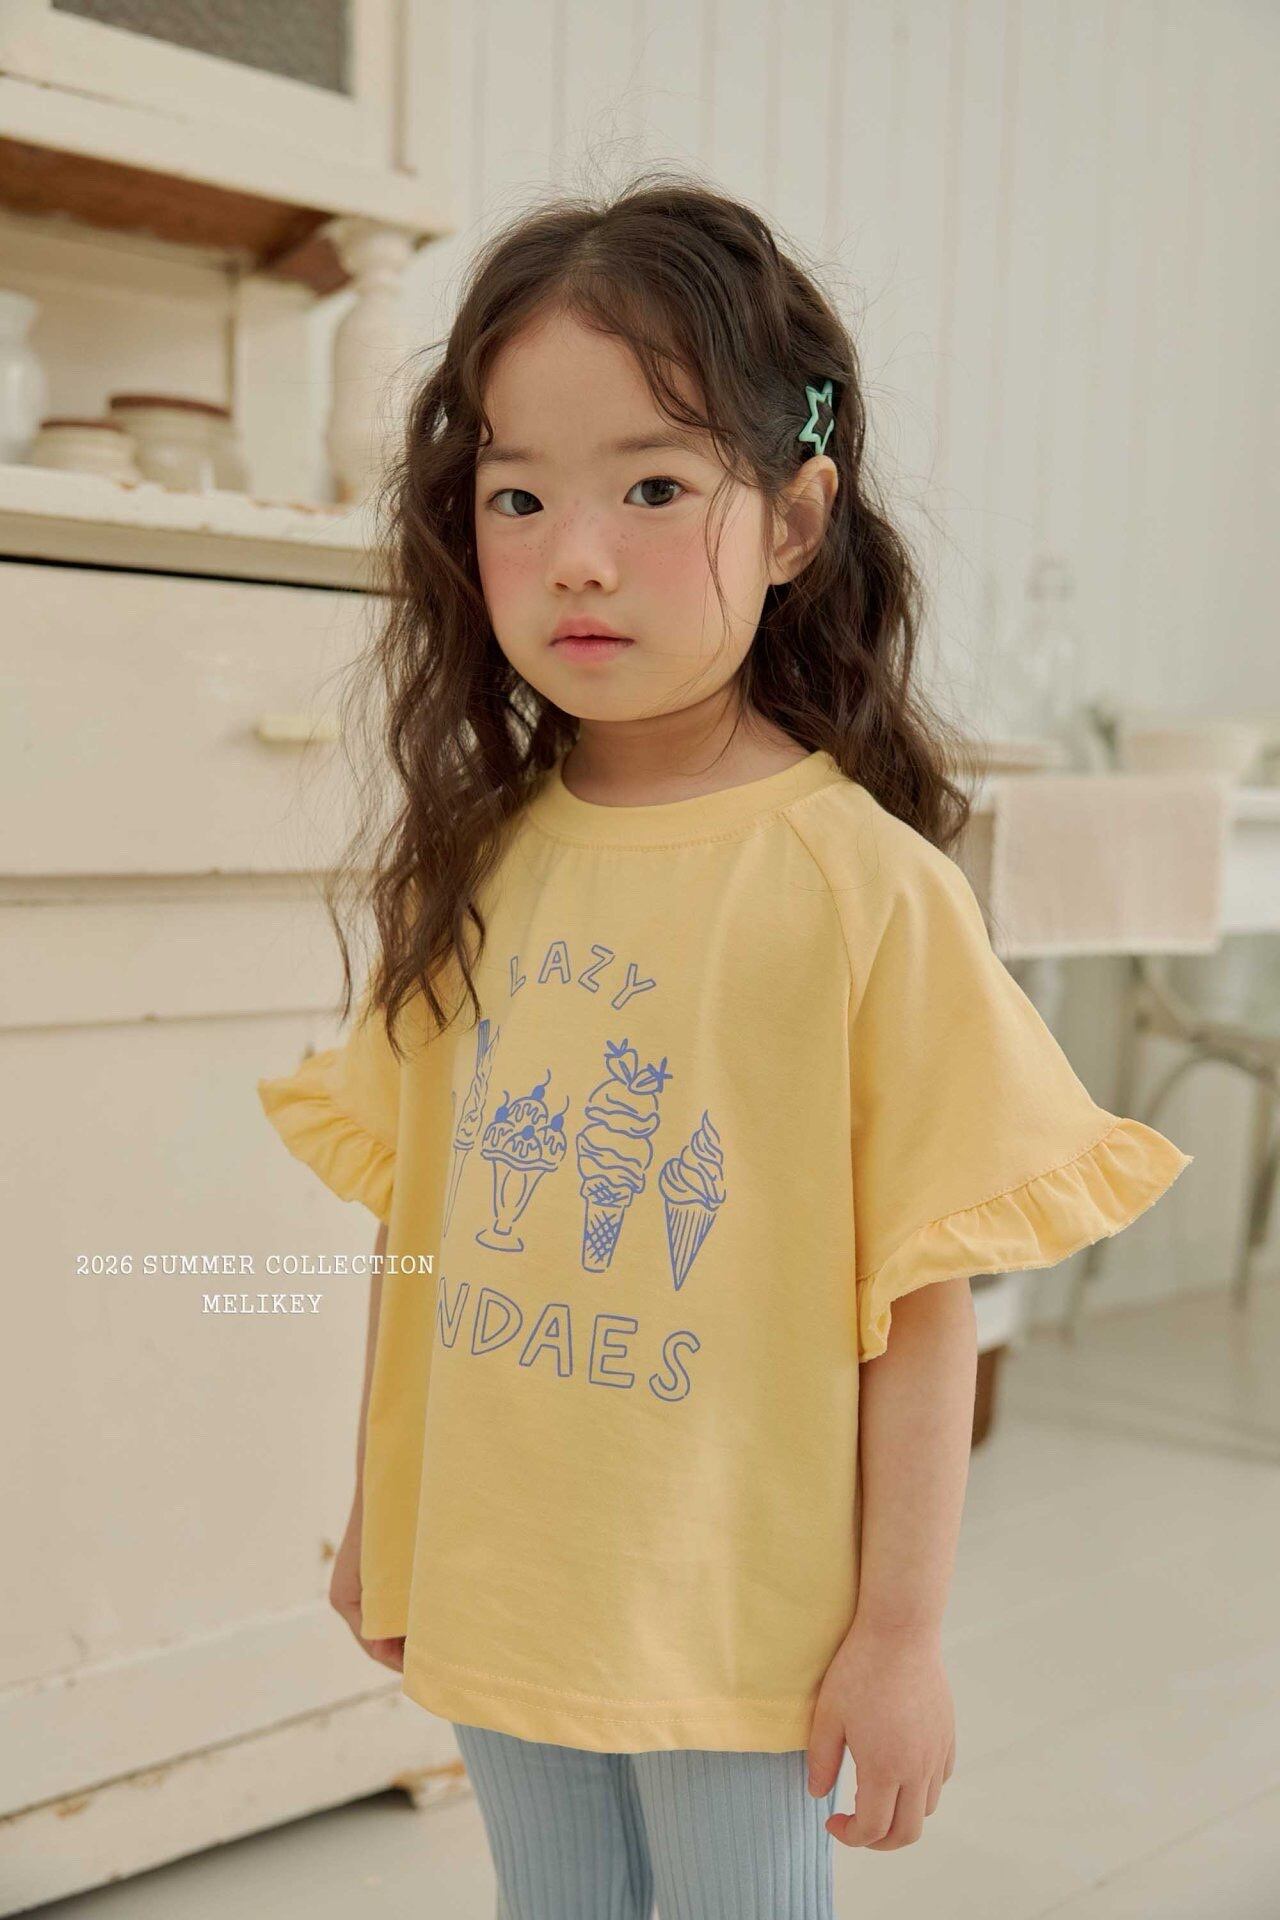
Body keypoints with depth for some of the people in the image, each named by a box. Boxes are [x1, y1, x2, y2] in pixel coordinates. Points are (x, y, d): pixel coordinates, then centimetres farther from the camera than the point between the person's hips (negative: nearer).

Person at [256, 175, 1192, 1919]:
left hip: (742, 1624, -4)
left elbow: (921, 1297, -13)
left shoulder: (866, 886, -17)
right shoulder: (469, 864, -3)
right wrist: (377, 1521, 12)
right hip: (490, 1597, 5)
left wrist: (904, 1635, -9)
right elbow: (416, 1217, 6)